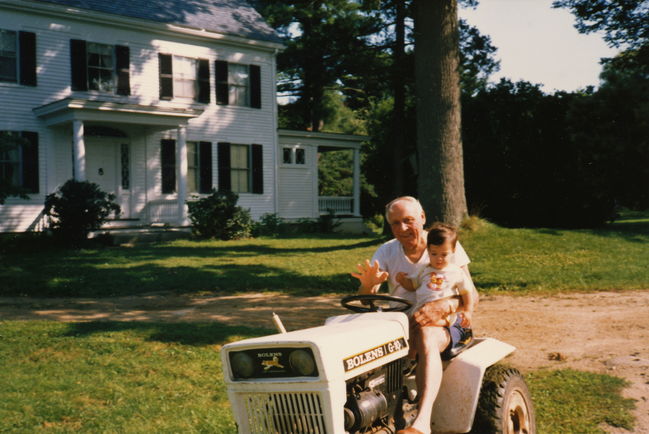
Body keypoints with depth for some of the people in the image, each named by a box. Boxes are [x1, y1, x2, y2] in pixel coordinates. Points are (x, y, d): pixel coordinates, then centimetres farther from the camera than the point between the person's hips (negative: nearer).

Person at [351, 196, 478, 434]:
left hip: (444, 325, -3)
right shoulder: (386, 252, 4)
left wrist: (443, 306, -31)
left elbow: (472, 296, -9)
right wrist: (368, 285, -28)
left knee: (426, 337, -39)